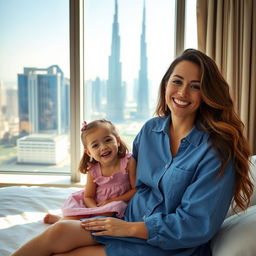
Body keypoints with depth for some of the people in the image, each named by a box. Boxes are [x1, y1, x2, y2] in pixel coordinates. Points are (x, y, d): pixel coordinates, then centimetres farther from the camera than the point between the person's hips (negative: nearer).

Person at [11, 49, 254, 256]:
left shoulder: (216, 150, -16)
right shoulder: (150, 129, 2)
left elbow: (197, 225, -17)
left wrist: (129, 228, -16)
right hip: (130, 220, 5)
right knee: (59, 231, -18)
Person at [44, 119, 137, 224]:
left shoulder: (128, 162, -15)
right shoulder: (93, 170, -9)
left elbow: (135, 189, -11)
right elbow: (88, 197, -3)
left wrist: (113, 201, -18)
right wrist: (96, 209, -24)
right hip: (95, 204, 2)